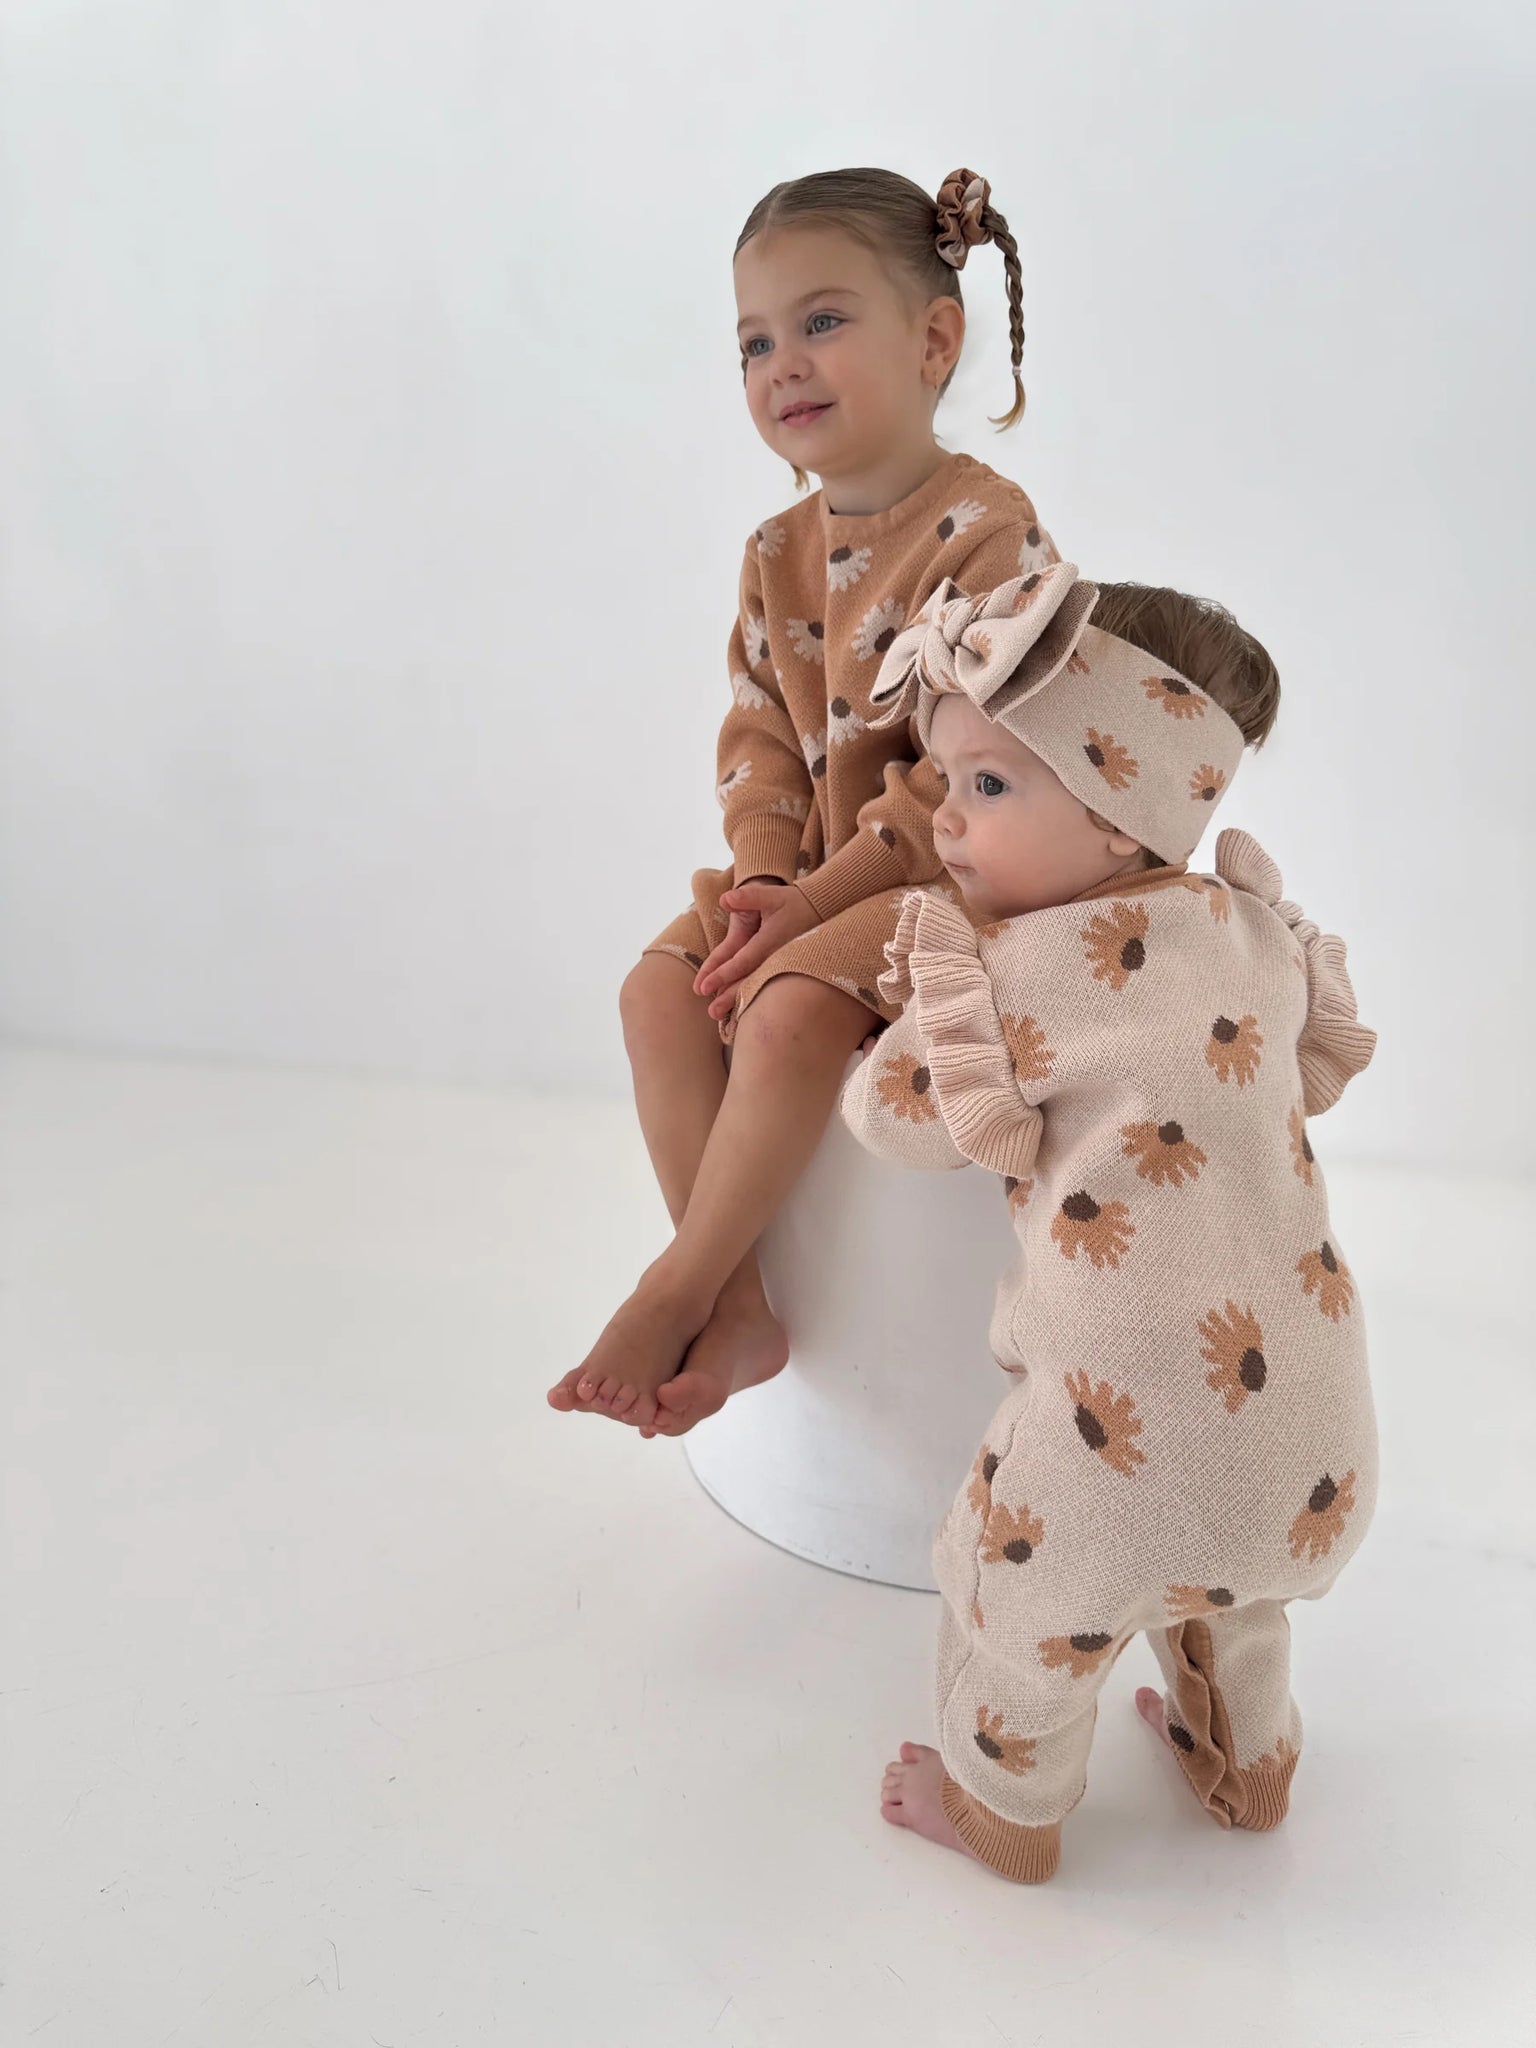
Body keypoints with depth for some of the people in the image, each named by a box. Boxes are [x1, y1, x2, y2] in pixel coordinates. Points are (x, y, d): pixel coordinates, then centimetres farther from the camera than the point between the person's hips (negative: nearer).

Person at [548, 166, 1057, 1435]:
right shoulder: (781, 554, 8)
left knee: (791, 1010, -30)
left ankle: (676, 1292, -14)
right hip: (809, 874, 8)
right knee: (661, 989, -11)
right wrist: (762, 874, -9)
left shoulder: (985, 533, -17)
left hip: (951, 873, -8)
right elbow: (759, 732, 9)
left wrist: (818, 898, -21)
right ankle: (738, 1307, -10)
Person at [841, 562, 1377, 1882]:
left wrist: (931, 1008, 13)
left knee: (1020, 1586, 20)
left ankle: (1005, 1811, 42)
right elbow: (1323, 1065, 21)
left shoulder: (1030, 967, -17)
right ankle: (1250, 1766, 55)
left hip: (1142, 1428, -6)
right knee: (1235, 1579, 34)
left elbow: (892, 1114, -6)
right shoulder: (1260, 930, 2)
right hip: (1310, 1420, 7)